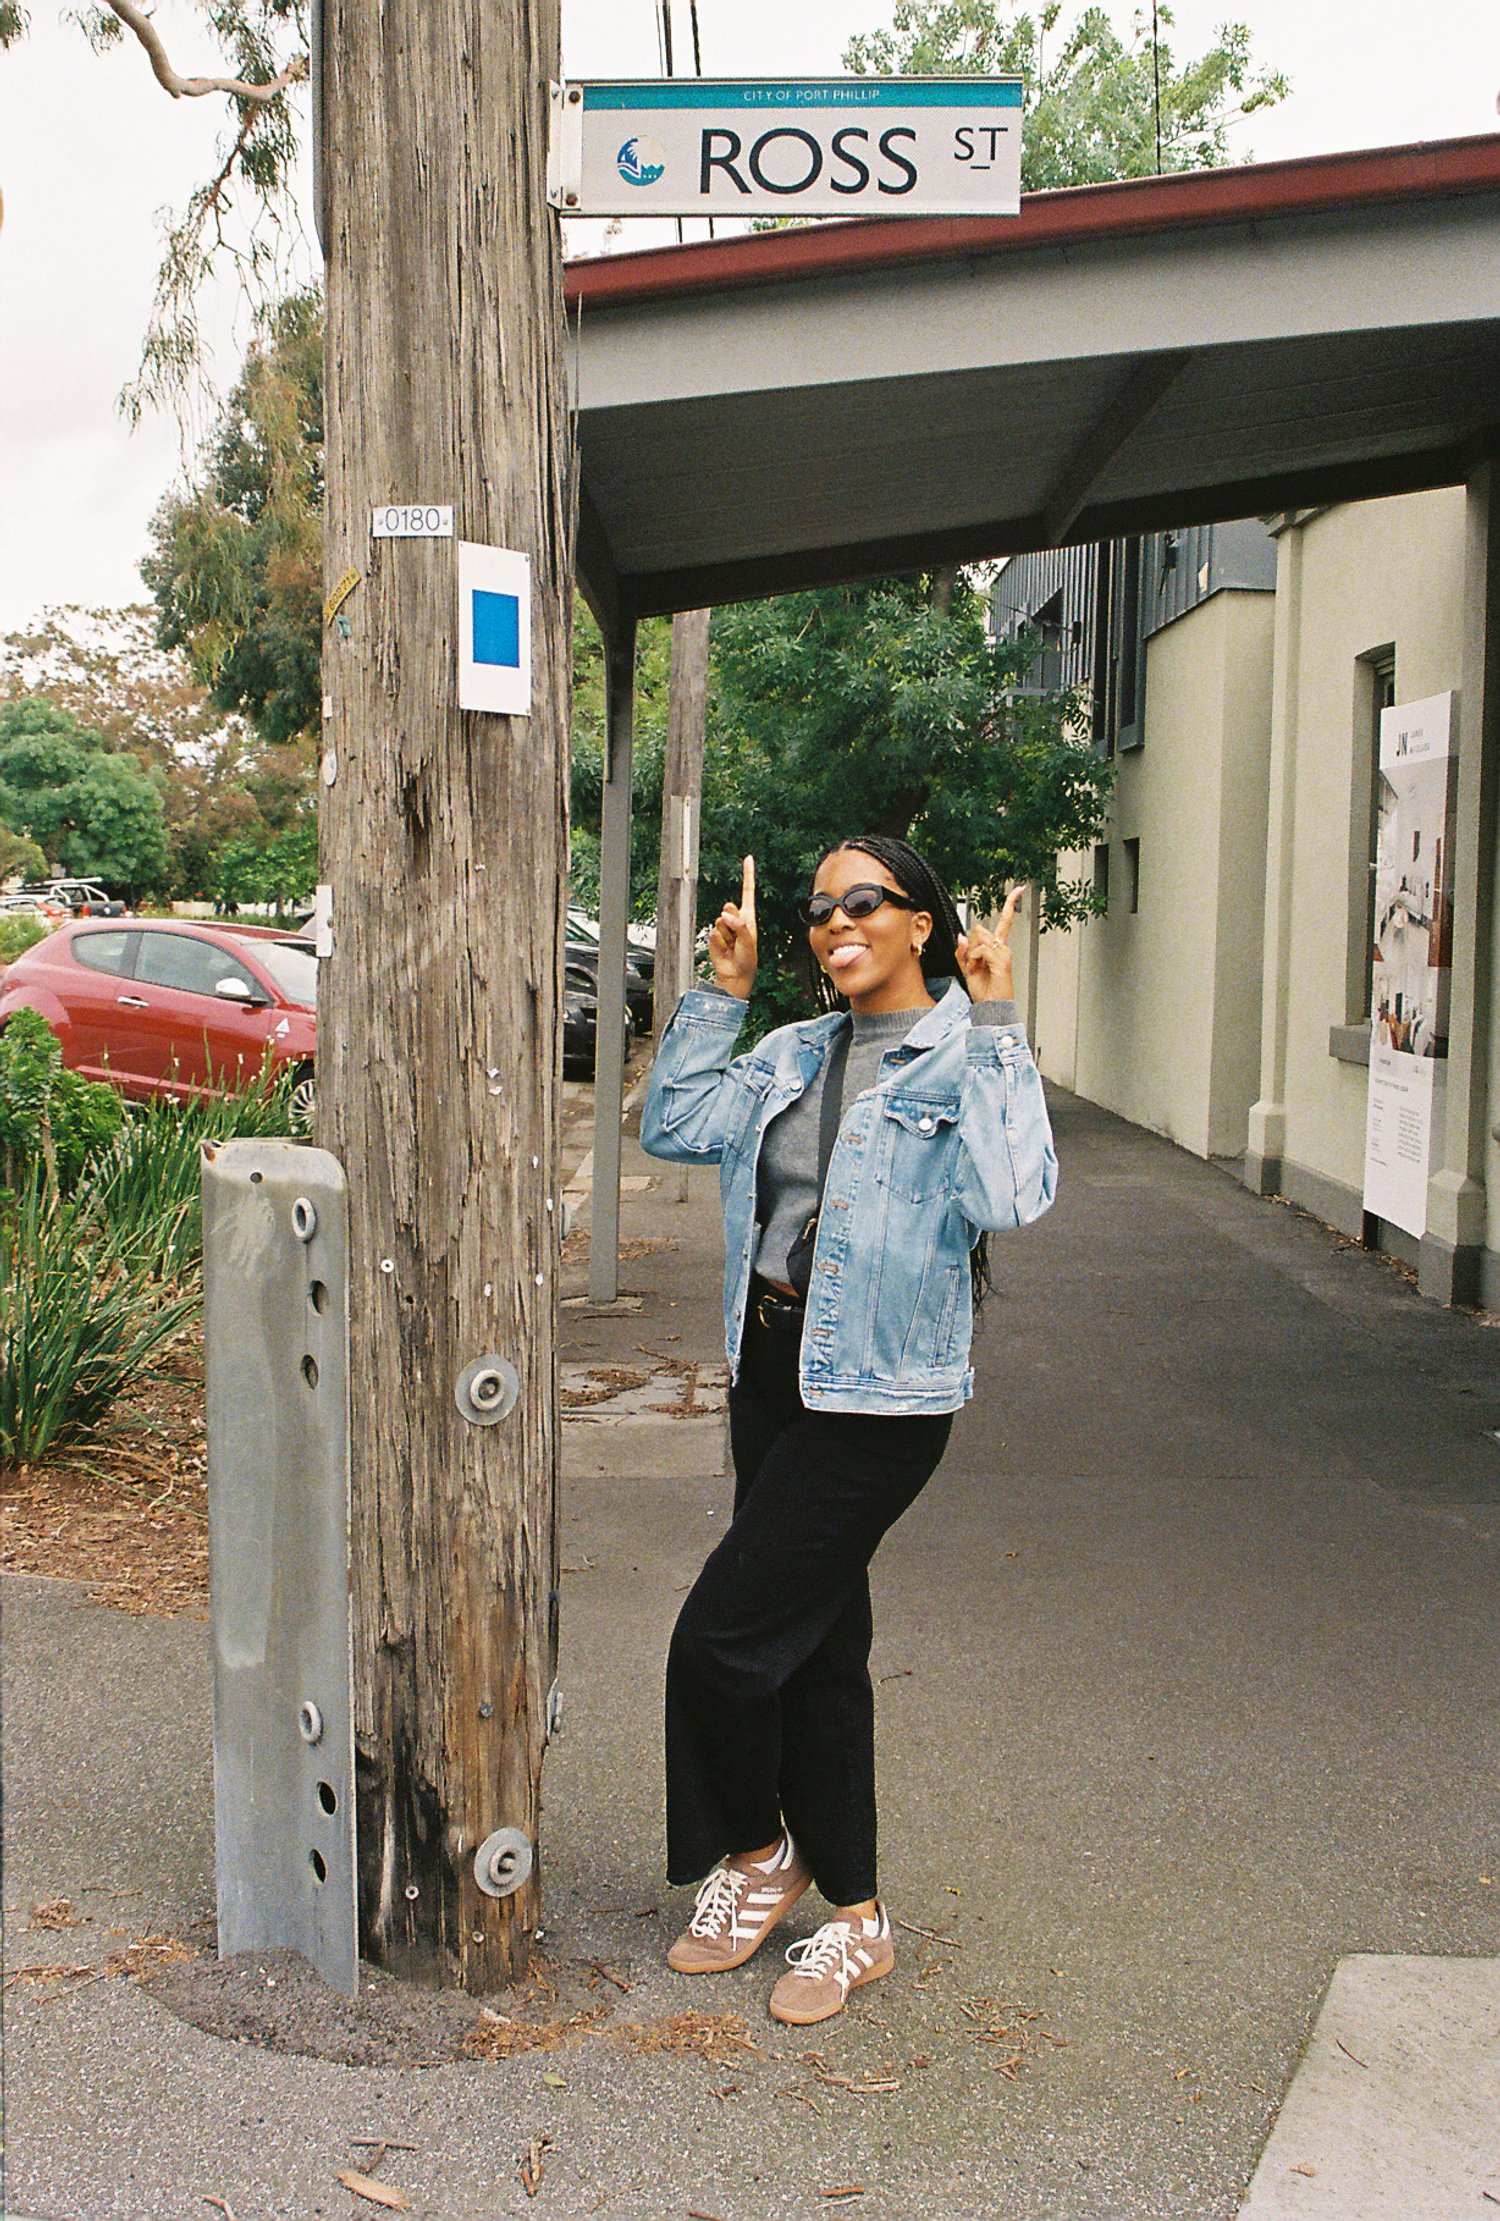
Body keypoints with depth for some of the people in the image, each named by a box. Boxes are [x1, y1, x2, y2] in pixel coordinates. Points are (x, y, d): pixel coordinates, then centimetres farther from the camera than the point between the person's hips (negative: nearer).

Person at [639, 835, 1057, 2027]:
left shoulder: (965, 1057, -11)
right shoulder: (795, 1055, 10)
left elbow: (1011, 1195, -27)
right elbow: (673, 1126, 9)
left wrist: (993, 1020, -25)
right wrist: (722, 991, 6)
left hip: (878, 1399, -7)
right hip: (773, 1374, 8)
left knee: (721, 1637, -6)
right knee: (813, 1644, 16)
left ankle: (755, 1853, 23)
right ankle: (855, 1913, 32)